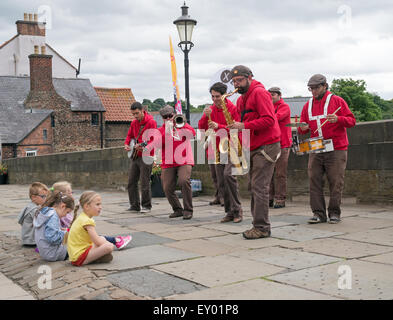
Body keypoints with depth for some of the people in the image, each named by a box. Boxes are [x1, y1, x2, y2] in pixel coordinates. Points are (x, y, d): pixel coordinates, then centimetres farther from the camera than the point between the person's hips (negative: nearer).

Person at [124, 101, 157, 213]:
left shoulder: (151, 122, -10)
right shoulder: (134, 123, 12)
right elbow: (129, 135, 22)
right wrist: (126, 144, 2)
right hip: (134, 156, 7)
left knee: (144, 183, -4)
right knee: (131, 182, 7)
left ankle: (146, 206, 9)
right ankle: (134, 206, 16)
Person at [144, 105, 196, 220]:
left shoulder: (182, 125, 9)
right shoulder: (160, 131, 10)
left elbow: (192, 134, -10)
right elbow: (157, 144, -7)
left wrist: (183, 124, -22)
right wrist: (167, 132, -20)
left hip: (184, 161, -2)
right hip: (168, 164, 3)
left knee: (184, 181, -26)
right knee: (167, 188, -5)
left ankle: (188, 210, -13)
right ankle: (177, 209, 18)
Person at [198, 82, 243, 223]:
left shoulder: (233, 109, -6)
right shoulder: (210, 109, 9)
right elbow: (201, 128, 4)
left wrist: (219, 126, -23)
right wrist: (205, 117, -14)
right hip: (217, 150, 6)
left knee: (228, 175, -23)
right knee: (221, 183, 4)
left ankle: (237, 210, -14)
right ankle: (229, 212, 14)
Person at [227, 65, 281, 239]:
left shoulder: (259, 93, -10)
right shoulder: (241, 100, 18)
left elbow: (269, 120, -20)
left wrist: (244, 126, -23)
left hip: (266, 146, -9)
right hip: (253, 147, 10)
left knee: (259, 187, -11)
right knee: (253, 186, 10)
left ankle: (262, 228, -7)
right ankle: (258, 224, 16)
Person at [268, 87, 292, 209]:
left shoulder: (284, 107, -2)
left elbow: (276, 117, -19)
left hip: (282, 145, -7)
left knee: (280, 174, -6)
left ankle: (280, 200, -2)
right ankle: (270, 198, 10)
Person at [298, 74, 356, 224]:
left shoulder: (337, 100, 4)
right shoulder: (308, 105, 15)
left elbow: (351, 120, 1)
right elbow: (303, 127, 19)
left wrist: (338, 119, -18)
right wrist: (302, 128, -5)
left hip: (336, 150, -4)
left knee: (336, 182, -2)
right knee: (314, 181, -2)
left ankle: (334, 213, 8)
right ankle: (318, 213, 4)